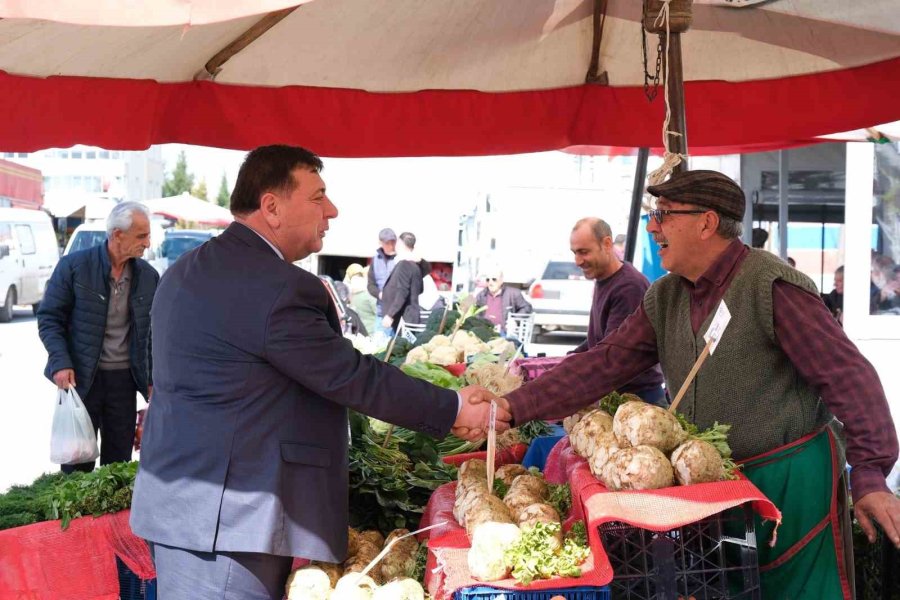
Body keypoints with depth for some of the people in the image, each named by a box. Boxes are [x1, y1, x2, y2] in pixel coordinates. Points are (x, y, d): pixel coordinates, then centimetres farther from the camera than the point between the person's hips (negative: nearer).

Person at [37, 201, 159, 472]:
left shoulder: (149, 276, 3)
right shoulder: (74, 266, -8)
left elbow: (152, 331, 9)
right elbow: (49, 318, -4)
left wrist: (152, 379, 5)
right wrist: (61, 363, -16)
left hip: (124, 378, 3)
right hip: (81, 377, -3)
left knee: (119, 456, 9)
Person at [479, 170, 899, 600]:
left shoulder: (772, 286, -16)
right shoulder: (663, 299, 5)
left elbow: (848, 376, -18)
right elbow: (604, 363, 0)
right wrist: (514, 407, -10)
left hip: (789, 479, -6)